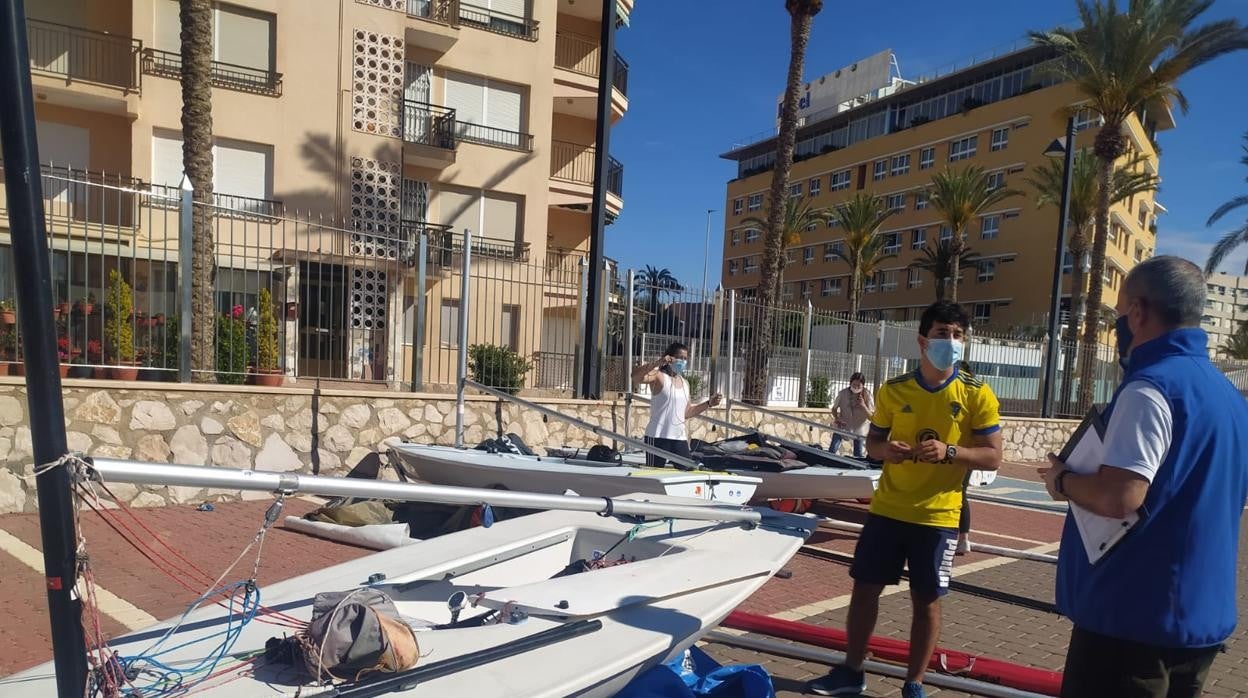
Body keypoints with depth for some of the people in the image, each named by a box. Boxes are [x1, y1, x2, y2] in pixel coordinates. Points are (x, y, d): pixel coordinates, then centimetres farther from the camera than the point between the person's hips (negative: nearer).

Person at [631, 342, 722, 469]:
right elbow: (635, 377, -26)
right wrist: (657, 362, -32)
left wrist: (708, 403, 13)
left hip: (680, 437, 7)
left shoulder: (685, 383, 15)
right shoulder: (659, 376, -5)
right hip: (658, 437, -7)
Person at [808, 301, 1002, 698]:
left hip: (938, 517, -2)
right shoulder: (893, 390, 0)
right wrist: (884, 449, -14)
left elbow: (992, 457, -5)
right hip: (887, 509, 3)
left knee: (926, 601, 7)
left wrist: (949, 451, -23)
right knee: (865, 588, 8)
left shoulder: (977, 395, -6)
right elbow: (872, 442, 9)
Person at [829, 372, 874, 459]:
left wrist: (863, 406, -32)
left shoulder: (867, 396, -15)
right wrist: (836, 418, -16)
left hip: (858, 429, 0)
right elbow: (834, 408, 3)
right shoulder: (843, 393, -14)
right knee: (832, 450, -8)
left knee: (858, 455, 6)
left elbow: (871, 417, -17)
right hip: (842, 426, 0)